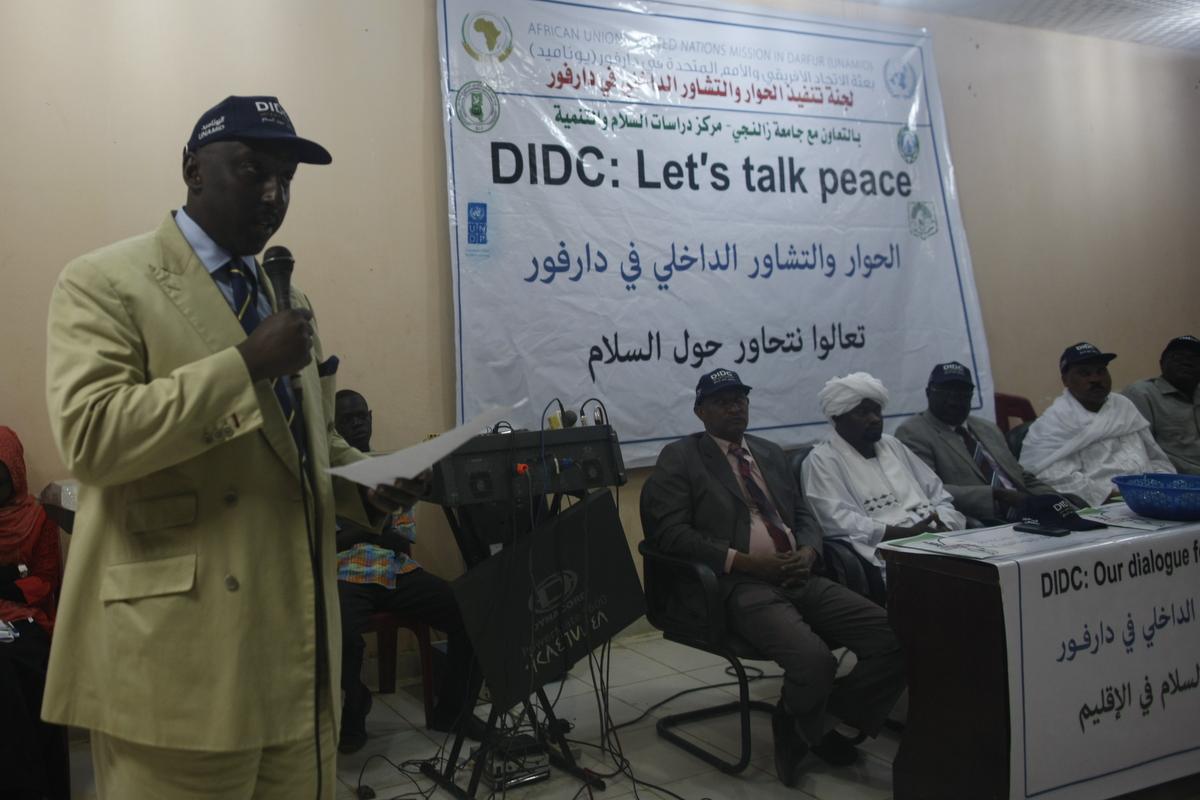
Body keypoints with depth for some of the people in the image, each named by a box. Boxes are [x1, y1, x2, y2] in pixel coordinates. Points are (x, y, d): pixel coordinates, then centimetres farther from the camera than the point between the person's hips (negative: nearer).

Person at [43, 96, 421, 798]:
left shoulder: (284, 295, 17)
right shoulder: (105, 283, -6)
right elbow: (89, 434, -20)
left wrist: (366, 483, 3)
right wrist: (246, 363, -21)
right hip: (180, 649, -7)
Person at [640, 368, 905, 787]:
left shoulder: (771, 452, 22)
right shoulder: (680, 458, 2)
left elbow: (803, 515, 22)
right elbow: (671, 532, -8)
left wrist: (808, 552, -3)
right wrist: (747, 562, -15)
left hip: (800, 578, 6)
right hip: (743, 586, -6)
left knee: (897, 640, -13)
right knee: (814, 661, -31)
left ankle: (814, 724, 8)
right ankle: (801, 727, 6)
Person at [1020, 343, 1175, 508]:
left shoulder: (1123, 406, 19)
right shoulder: (1054, 421, -3)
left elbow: (1156, 458, 23)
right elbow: (1056, 478, -17)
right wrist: (1113, 496, -21)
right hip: (1104, 508, -7)